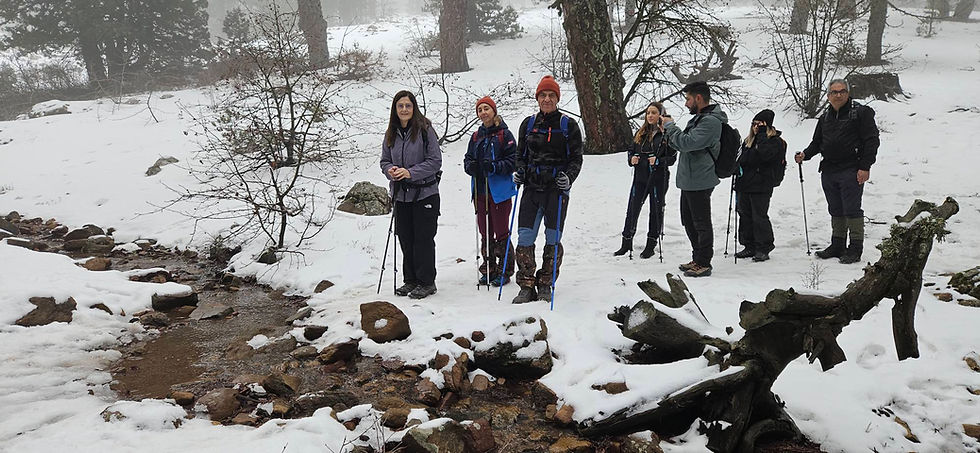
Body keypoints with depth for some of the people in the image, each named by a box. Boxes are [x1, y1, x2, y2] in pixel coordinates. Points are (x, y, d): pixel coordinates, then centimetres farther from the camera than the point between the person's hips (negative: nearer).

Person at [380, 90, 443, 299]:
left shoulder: (425, 130, -8)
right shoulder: (391, 134, 8)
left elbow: (435, 161, -10)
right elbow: (384, 160, 15)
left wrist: (410, 172, -19)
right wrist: (390, 170, -9)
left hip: (424, 193, -5)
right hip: (401, 194, 5)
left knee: (423, 238, -1)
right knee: (405, 239, 11)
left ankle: (427, 282, 10)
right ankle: (410, 280, 23)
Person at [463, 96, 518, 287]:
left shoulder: (504, 135, -4)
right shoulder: (476, 136, 13)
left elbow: (513, 161, -8)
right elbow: (467, 159, 17)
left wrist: (494, 167, -22)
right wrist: (470, 166, -5)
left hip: (499, 191, -6)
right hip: (480, 191, 6)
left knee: (501, 233, -2)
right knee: (485, 233, 10)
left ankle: (504, 271, 8)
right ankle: (488, 269, 20)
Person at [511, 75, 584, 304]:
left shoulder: (568, 125, 3)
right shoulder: (528, 124, 11)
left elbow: (576, 158, 3)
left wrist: (568, 177, -14)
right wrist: (519, 172, 1)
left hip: (557, 189, -2)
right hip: (532, 188, 2)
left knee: (553, 238, 3)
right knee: (525, 237, -5)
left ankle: (545, 285, 17)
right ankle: (527, 286, 4)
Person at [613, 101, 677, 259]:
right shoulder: (640, 133, 11)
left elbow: (672, 158, -4)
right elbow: (632, 152, 17)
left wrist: (658, 161, -21)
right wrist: (632, 159, -5)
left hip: (659, 179, -4)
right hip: (640, 178, 4)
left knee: (656, 211, 6)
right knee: (632, 210, 4)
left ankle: (651, 246, 17)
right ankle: (626, 244, 15)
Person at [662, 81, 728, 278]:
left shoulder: (710, 121, -17)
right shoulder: (698, 118, 17)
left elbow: (687, 143, -26)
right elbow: (683, 145, 19)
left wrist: (670, 125, -13)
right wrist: (668, 132, 4)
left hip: (699, 182, -10)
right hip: (689, 180, 10)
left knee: (702, 224, -1)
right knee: (689, 222, 18)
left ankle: (704, 264, 7)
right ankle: (697, 259, 29)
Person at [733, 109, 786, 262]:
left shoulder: (775, 141, -4)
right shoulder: (748, 140, 17)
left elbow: (765, 154, -24)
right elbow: (740, 159, 19)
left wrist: (762, 134, -17)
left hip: (761, 187, -7)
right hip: (744, 184, 7)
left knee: (759, 216, -5)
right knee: (745, 215, 10)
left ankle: (764, 248, 6)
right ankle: (750, 247, 19)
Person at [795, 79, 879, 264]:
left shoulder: (861, 113, -2)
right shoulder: (825, 118, 16)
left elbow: (871, 141, -6)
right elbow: (817, 142, 22)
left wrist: (865, 167, -13)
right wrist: (805, 154, 2)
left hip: (851, 172, -6)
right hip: (828, 171, 6)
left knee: (852, 210, -4)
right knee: (836, 211, 13)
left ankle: (855, 249, 3)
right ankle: (837, 245, 22)